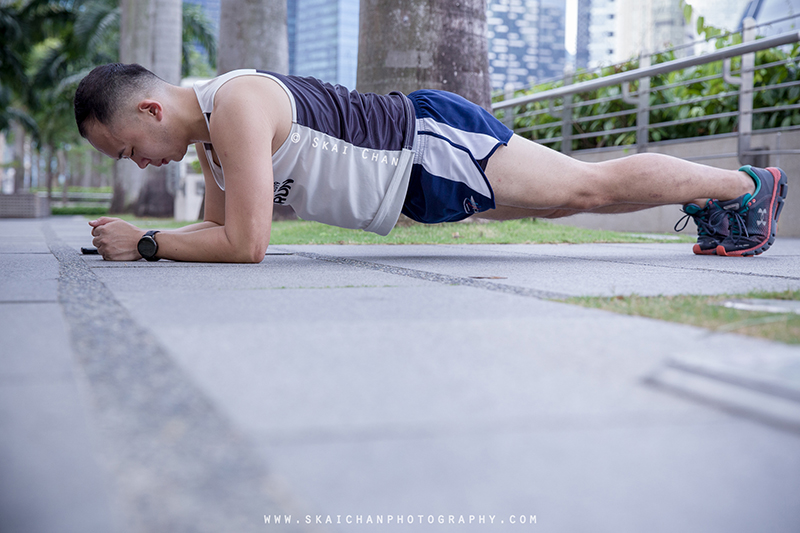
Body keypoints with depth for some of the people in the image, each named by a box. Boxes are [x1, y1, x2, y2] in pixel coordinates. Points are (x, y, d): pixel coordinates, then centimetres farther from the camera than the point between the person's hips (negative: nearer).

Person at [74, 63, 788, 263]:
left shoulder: (237, 106, -26)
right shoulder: (206, 133, 5)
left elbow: (245, 244, -31)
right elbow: (220, 225, 15)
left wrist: (145, 244, -21)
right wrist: (134, 238, 1)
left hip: (435, 144, -8)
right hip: (413, 174, 8)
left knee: (593, 184, 2)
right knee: (565, 202, 20)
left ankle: (746, 186, 20)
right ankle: (713, 207, 36)